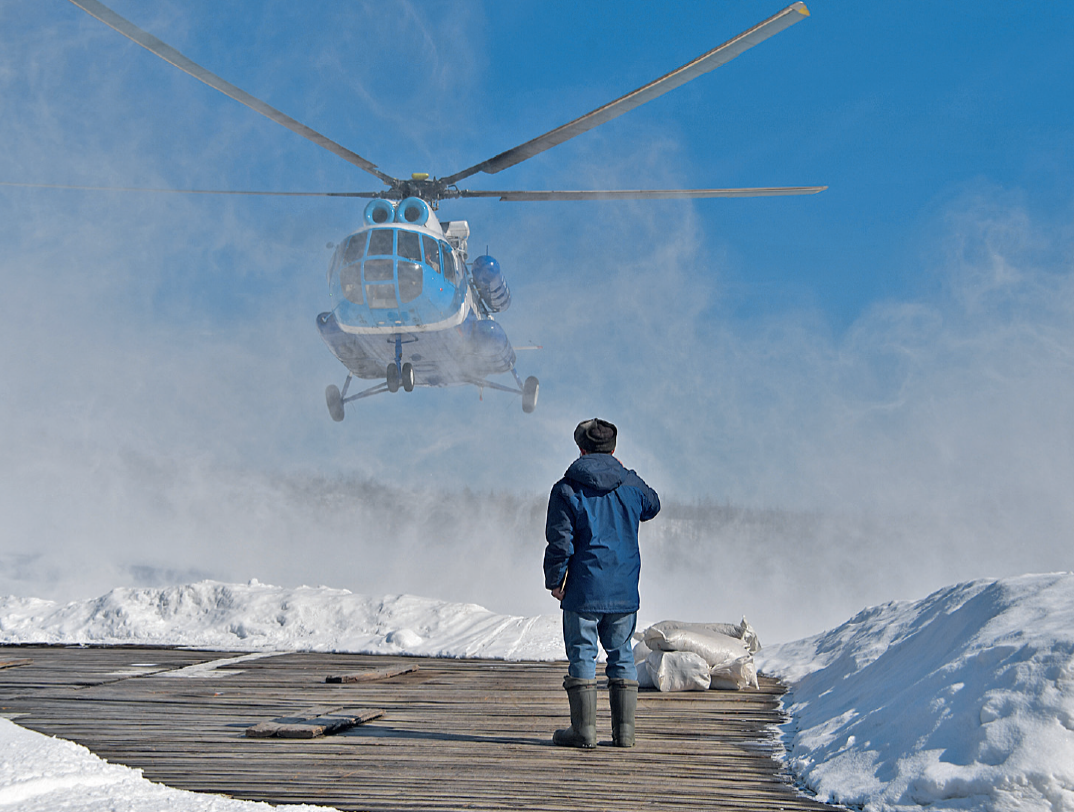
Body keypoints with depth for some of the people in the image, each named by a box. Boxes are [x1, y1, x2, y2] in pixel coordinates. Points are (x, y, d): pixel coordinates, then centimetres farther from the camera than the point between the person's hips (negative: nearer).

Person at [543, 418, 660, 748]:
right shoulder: (631, 485, 3)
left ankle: (584, 728, 2)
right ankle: (624, 730, 10)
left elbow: (560, 542, -9)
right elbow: (652, 506, 26)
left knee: (582, 655, 2)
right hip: (624, 590, 3)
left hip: (583, 590, -3)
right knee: (622, 655, 10)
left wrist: (555, 581, 3)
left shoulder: (567, 489, -7)